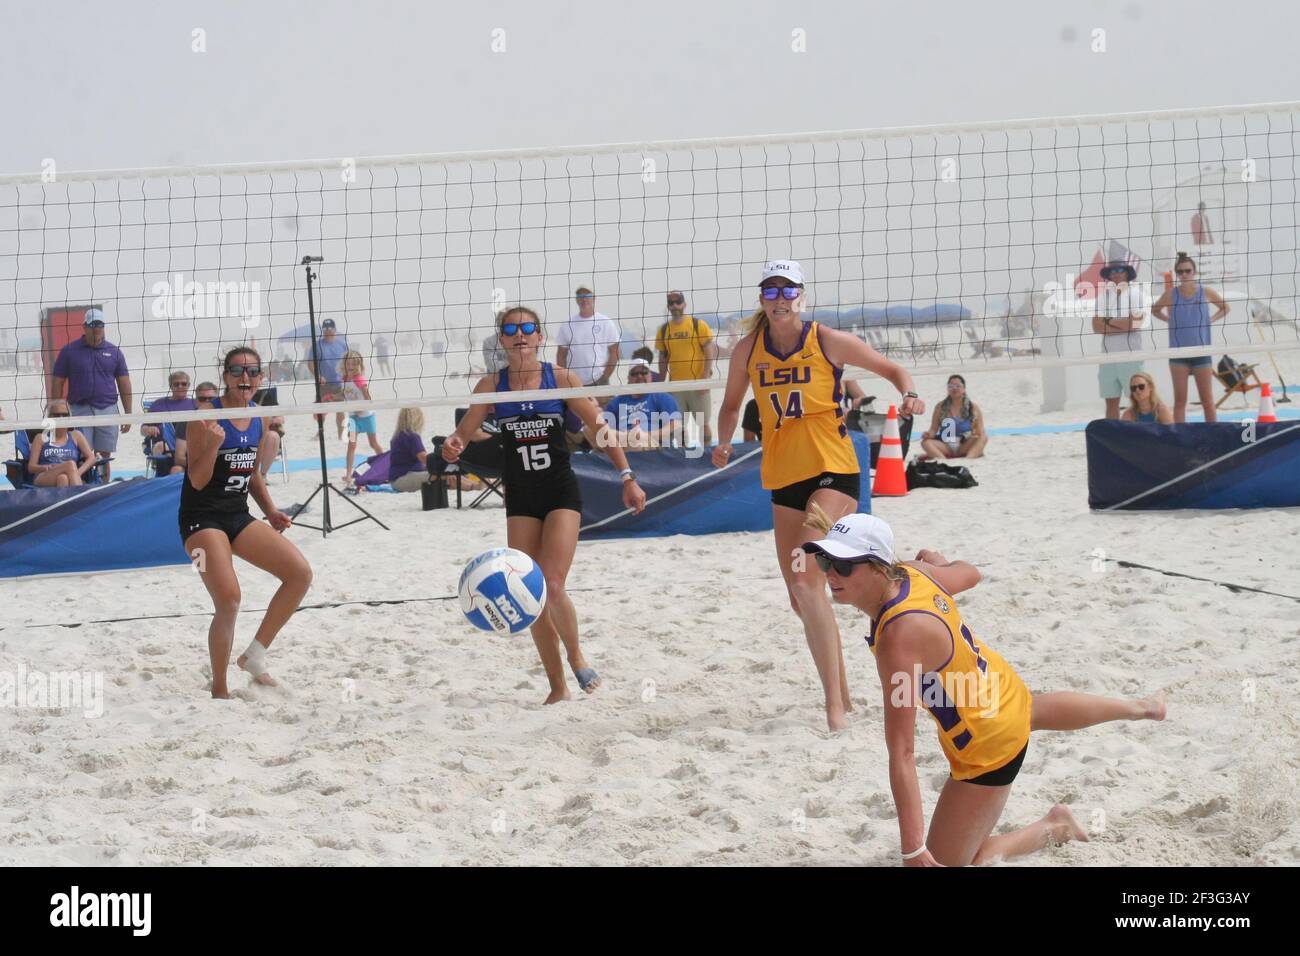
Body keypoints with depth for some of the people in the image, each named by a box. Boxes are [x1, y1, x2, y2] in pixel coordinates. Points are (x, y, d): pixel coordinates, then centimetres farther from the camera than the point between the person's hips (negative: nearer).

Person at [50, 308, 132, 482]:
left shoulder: (113, 352, 9)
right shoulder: (69, 351, 4)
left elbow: (124, 384, 10)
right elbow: (57, 383, 6)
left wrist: (128, 413, 5)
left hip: (107, 410, 2)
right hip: (79, 410, -2)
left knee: (104, 456, 4)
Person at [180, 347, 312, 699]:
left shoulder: (258, 419, 7)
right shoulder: (207, 416, -14)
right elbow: (197, 481, -16)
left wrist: (271, 511, 10)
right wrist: (214, 443, -32)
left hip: (238, 515, 7)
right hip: (203, 518, -7)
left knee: (300, 574, -5)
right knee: (228, 601, -22)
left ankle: (255, 655, 9)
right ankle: (219, 690, -4)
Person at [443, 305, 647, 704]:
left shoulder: (561, 379, -4)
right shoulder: (492, 385, 1)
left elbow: (598, 428, -1)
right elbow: (463, 432, 2)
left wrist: (627, 477, -6)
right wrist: (451, 447, -22)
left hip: (561, 493, -3)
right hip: (520, 499, 3)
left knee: (552, 587, -17)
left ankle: (576, 657, 10)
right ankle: (558, 687, 14)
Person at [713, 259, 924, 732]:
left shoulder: (828, 341, -6)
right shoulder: (748, 350, 4)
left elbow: (892, 369, 4)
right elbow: (732, 404, 20)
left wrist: (909, 395, -16)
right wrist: (724, 443, 4)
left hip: (833, 469, -6)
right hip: (783, 477, 6)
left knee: (808, 579, -23)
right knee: (800, 597, 11)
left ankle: (834, 705, -21)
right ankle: (842, 691, 31)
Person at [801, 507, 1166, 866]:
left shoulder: (898, 639, -40)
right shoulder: (911, 572, -18)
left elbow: (901, 753, -40)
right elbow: (970, 574, 8)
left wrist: (913, 850, -38)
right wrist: (939, 562, 31)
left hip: (989, 748, -9)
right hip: (1003, 689, 9)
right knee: (1037, 711, 44)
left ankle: (1053, 828, 18)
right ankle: (1140, 708, 73)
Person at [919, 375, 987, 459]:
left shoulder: (973, 408, 6)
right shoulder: (940, 407, 9)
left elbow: (981, 434, 4)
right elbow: (934, 429, 8)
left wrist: (975, 435, -19)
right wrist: (929, 434, -15)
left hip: (964, 448, -1)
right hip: (945, 448, 1)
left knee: (984, 438, -26)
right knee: (926, 442, -26)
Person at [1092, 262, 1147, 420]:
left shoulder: (1136, 293, -1)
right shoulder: (1102, 295, 9)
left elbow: (1135, 323, -13)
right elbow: (1097, 326, 0)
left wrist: (1109, 321, -4)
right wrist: (1123, 325, -10)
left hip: (1131, 355, -4)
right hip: (1108, 355, 4)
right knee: (1111, 401, 7)